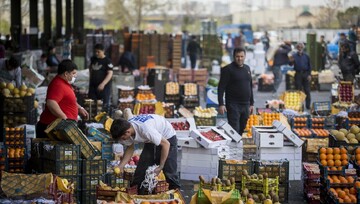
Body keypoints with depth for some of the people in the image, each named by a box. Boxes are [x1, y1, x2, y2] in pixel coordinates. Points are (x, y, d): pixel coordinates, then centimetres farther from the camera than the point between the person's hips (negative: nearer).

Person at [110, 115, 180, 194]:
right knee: (140, 172, -1)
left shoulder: (145, 129, -40)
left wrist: (160, 167, -25)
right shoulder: (126, 129, -19)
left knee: (170, 173, -14)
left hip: (167, 138, -7)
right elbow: (130, 148, -1)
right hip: (150, 141, 7)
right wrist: (120, 166, -14)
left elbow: (166, 144, -30)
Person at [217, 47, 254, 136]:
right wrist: (221, 104, -18)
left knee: (243, 130, 8)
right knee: (234, 131, -9)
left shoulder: (247, 68, 13)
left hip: (245, 105, 6)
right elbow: (221, 87, -10)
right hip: (233, 104, -6)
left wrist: (251, 103, 18)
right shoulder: (228, 69, -7)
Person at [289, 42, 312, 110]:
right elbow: (291, 64, -1)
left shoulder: (306, 56, 6)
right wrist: (291, 61, -24)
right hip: (298, 74, -1)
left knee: (307, 90, 1)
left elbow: (309, 66, 8)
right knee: (298, 90, 2)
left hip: (305, 74, 1)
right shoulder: (294, 56, 3)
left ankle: (308, 105, 6)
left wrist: (309, 74, -1)